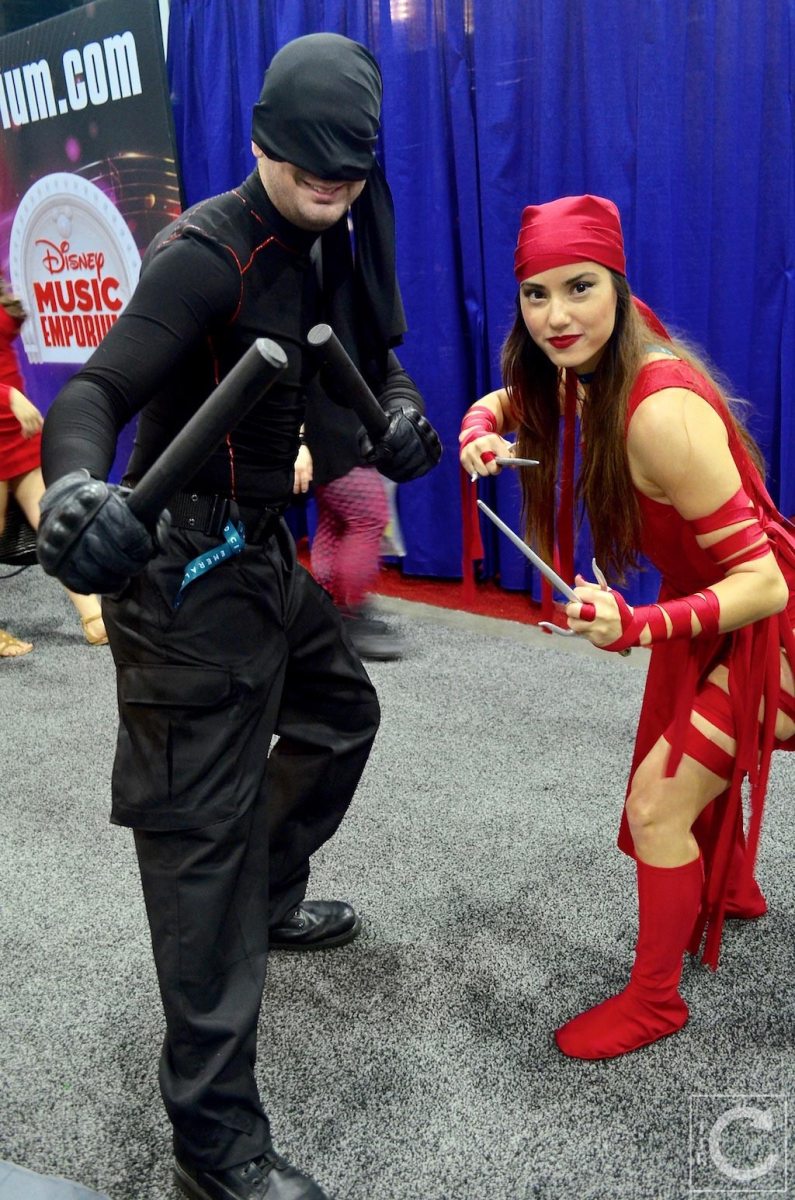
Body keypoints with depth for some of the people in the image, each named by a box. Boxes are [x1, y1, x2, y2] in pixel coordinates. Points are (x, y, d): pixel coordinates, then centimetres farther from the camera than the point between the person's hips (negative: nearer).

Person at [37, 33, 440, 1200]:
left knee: (338, 711, 26)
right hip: (188, 567, -9)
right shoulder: (208, 252, -17)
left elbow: (373, 356, 15)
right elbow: (96, 391, -26)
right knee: (205, 828, -7)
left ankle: (271, 900, 48)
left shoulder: (321, 249, 9)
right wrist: (76, 486, -48)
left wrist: (399, 411, -9)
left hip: (262, 550, 10)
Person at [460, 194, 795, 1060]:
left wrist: (639, 626, -47)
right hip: (706, 602, 9)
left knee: (656, 804, -7)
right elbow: (509, 400, 11)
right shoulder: (591, 373, -11)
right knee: (690, 761, 26)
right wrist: (482, 431, -12)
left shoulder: (661, 411, -36)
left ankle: (654, 1000, 16)